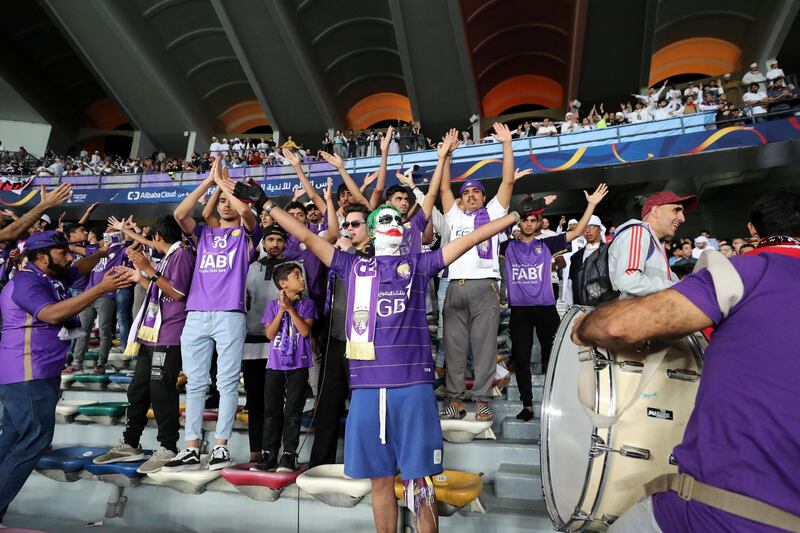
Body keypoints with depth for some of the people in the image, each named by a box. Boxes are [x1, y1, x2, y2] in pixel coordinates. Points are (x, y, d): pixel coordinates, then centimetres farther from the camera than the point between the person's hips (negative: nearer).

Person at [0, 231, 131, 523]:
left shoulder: (51, 277, 11)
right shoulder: (27, 283, -19)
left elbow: (80, 268, 28)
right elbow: (53, 313, -35)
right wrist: (101, 288, -39)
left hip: (40, 371, 11)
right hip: (26, 373, -11)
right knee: (35, 437, -10)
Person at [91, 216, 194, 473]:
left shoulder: (181, 254, -8)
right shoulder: (168, 257, 22)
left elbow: (177, 293, -16)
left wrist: (149, 269, -18)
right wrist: (141, 278, 31)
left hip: (168, 337, -10)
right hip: (152, 335, 10)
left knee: (161, 392, -7)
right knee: (137, 390, 13)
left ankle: (168, 448, 3)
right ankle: (130, 444, 24)